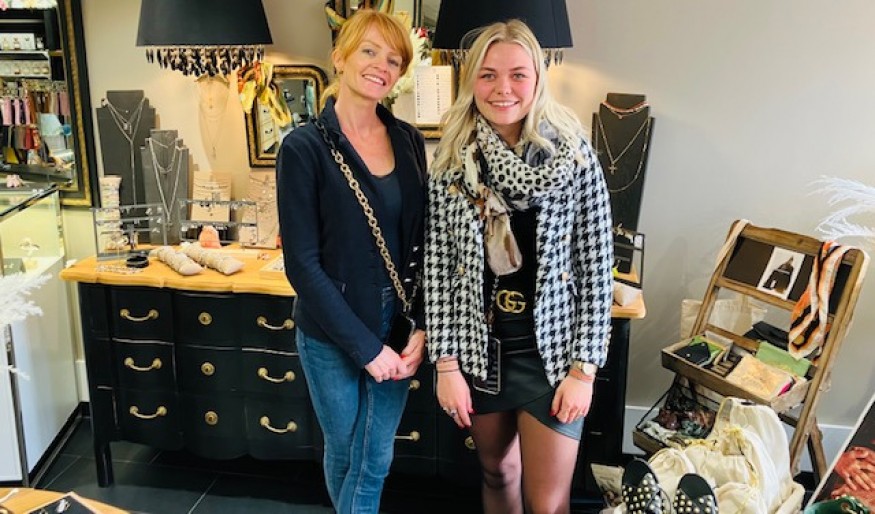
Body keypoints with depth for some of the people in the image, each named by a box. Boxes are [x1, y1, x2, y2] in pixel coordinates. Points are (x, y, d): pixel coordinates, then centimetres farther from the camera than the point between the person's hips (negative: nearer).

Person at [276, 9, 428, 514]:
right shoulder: (305, 147, -12)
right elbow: (303, 263, -15)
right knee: (344, 452, 17)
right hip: (332, 335, -3)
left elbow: (424, 243, 3)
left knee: (375, 462, 14)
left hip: (397, 327, 3)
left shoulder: (409, 141, 1)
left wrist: (422, 328, -7)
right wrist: (365, 347, -15)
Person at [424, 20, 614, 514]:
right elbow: (439, 265, -2)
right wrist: (446, 363, -5)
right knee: (498, 471, 21)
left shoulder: (573, 154, -10)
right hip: (478, 348, 3)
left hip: (551, 351, -2)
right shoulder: (452, 159, -4)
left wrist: (584, 368, -9)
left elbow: (596, 266, -8)